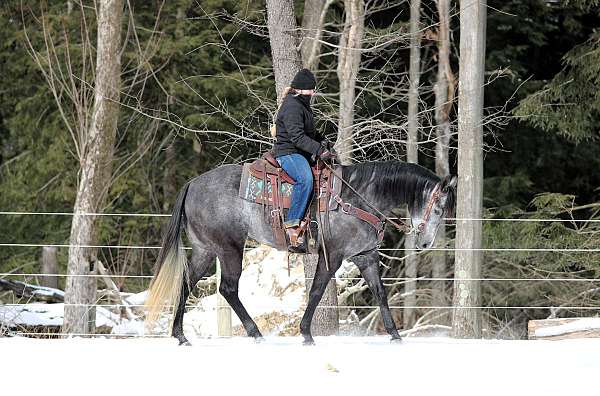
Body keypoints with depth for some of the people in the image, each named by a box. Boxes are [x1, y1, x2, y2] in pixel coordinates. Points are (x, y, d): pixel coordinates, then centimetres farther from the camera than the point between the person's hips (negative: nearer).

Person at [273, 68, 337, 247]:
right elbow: (297, 137, -25)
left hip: (304, 153, 11)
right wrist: (319, 150, -29)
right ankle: (292, 224, -39)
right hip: (288, 153, -11)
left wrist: (325, 144, 11)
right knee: (305, 179, -37)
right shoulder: (292, 106, -15)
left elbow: (311, 133, 29)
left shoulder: (303, 104, 19)